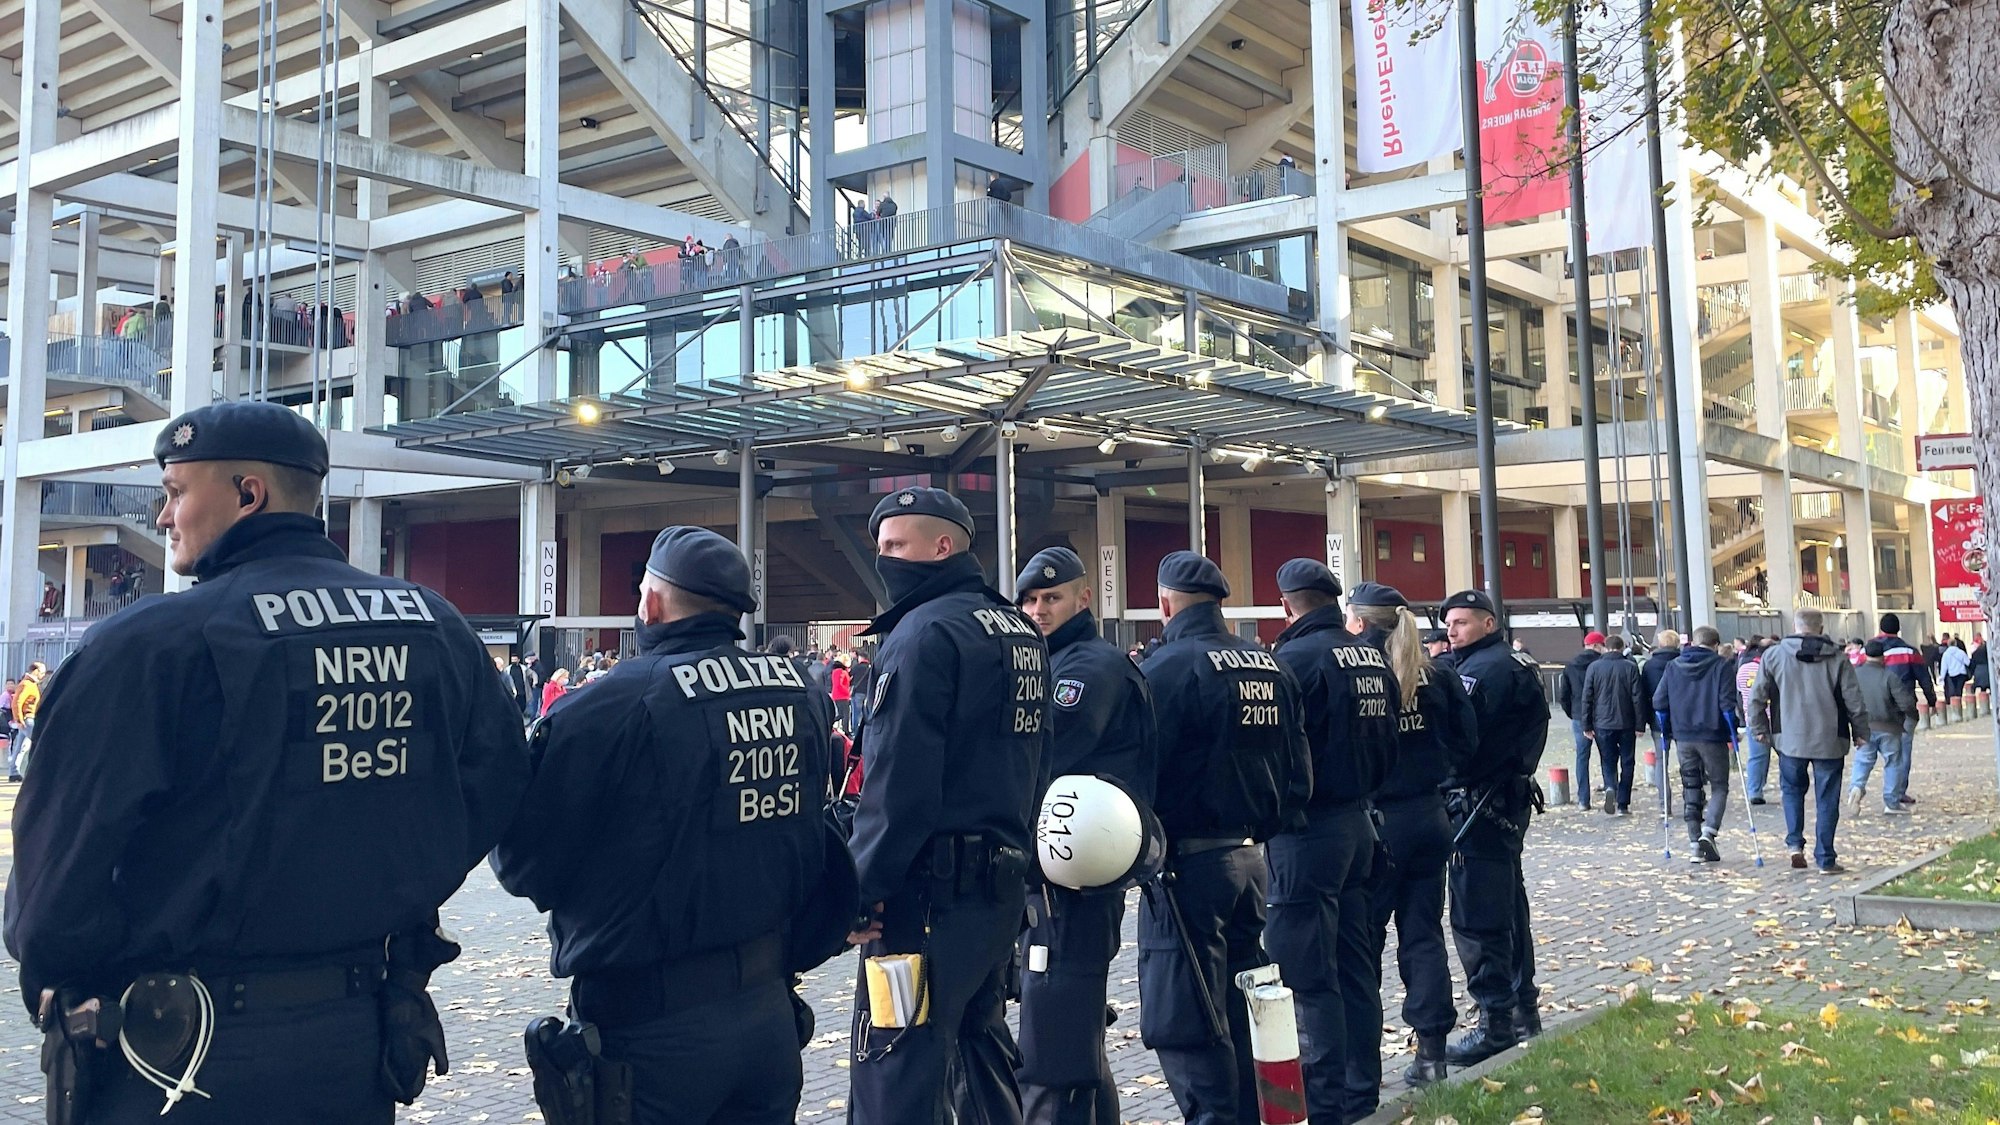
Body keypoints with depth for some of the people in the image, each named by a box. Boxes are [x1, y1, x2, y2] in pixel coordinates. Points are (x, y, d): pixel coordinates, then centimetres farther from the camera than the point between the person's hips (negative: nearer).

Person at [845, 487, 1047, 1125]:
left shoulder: (926, 631, -13)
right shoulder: (1022, 633, 14)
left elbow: (897, 783, -20)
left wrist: (864, 888, -16)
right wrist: (1011, 849, 19)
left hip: (932, 888, -9)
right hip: (1004, 879, 10)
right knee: (980, 1050, 20)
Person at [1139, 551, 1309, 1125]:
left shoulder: (1167, 667, -14)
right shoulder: (1271, 665, 9)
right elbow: (1297, 763, 13)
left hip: (1188, 862, -8)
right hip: (1250, 857, 8)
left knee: (1185, 1024, -1)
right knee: (1239, 1012, 18)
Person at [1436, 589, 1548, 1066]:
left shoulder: (1484, 668, -15)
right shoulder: (1513, 666, 18)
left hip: (1480, 806, -11)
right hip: (1507, 801, 11)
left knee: (1477, 917, -7)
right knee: (1506, 905, 17)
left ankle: (1495, 1022, -2)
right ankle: (1522, 1009, 27)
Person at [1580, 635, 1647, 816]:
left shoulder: (1595, 667, -1)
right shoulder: (1631, 667, -3)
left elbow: (1587, 698, -1)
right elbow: (1638, 698, -4)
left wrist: (1587, 726, 4)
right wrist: (1640, 725, 1)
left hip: (1602, 724, 0)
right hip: (1626, 723, 0)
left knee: (1608, 761, 10)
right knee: (1626, 763, 9)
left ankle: (1610, 788, -19)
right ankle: (1623, 805, 8)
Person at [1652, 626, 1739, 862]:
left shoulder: (1674, 666, 6)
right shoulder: (1720, 666, -5)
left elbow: (1659, 701, 3)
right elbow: (1727, 703, -12)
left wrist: (1666, 732, 12)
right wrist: (1732, 732, -3)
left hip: (1683, 736, 3)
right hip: (1712, 736, -3)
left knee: (1691, 789, 10)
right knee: (1719, 786, 8)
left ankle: (1696, 842, 8)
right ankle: (1708, 831, -13)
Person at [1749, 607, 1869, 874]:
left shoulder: (1774, 655, -1)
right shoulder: (1837, 659, -2)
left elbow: (1757, 696, 1)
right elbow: (1854, 700, 0)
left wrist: (1760, 728, 13)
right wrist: (1860, 732, 13)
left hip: (1790, 739, 1)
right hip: (1829, 741, -1)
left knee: (1792, 789, 20)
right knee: (1827, 800, 6)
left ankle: (1795, 843, 4)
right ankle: (1826, 859, 8)